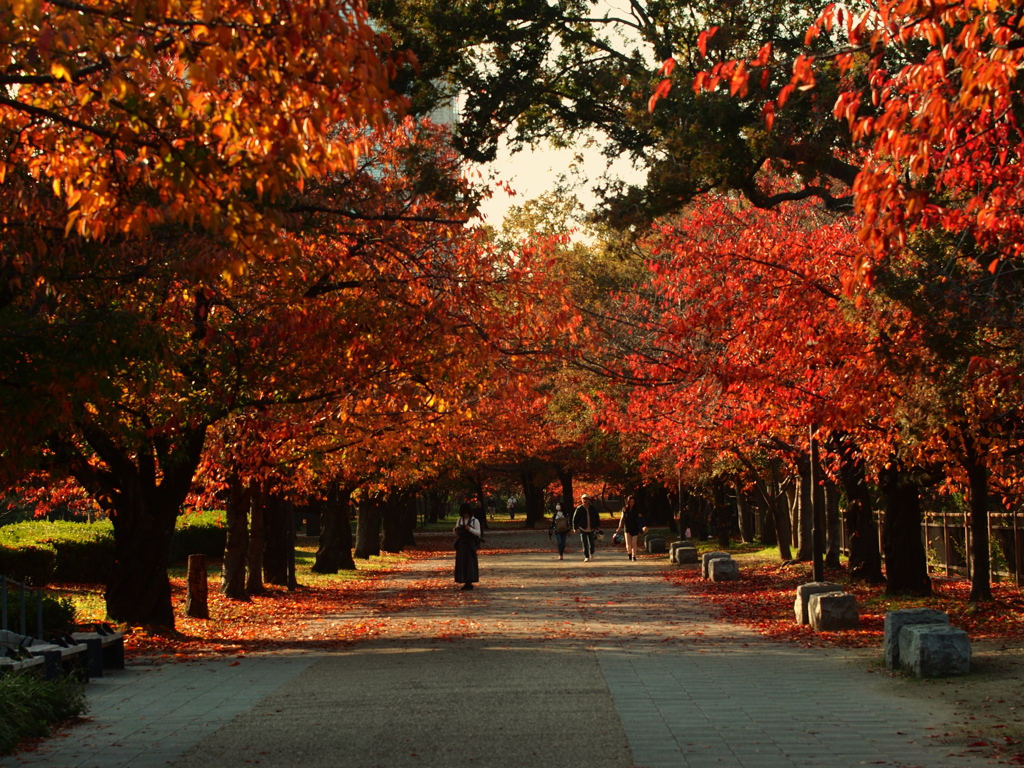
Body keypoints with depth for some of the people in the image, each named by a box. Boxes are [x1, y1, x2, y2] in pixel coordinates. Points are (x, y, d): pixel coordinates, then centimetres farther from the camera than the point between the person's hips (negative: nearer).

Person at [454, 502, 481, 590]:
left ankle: (470, 582, -6)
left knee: (470, 562, -8)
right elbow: (456, 531, 18)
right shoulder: (460, 520, 12)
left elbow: (478, 533, -6)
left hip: (470, 544, -5)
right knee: (462, 562, 2)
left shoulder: (475, 521, -2)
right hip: (461, 544, 5)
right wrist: (456, 530, -5)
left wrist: (470, 529, -21)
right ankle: (465, 583, 8)